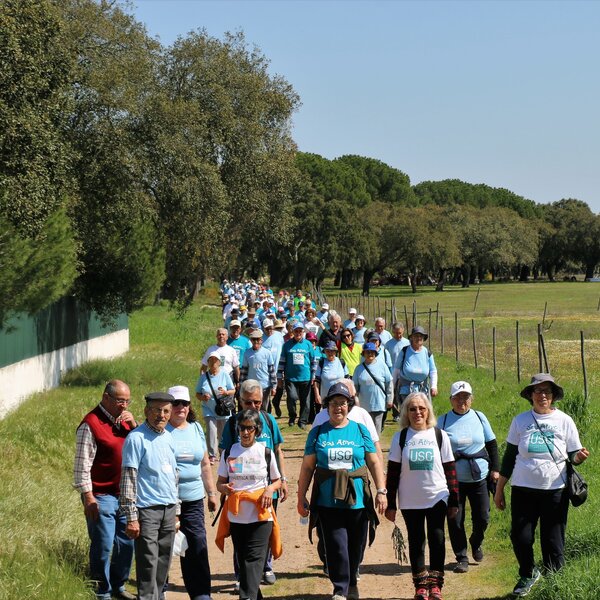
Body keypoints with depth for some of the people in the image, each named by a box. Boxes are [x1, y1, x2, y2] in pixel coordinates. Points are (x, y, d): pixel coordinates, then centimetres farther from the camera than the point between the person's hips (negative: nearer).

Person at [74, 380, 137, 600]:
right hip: (102, 497, -7)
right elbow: (82, 465, -14)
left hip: (125, 494, 8)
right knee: (103, 546, -4)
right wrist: (88, 497, -18)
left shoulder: (125, 419, 12)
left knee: (126, 543, 14)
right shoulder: (91, 424, -13)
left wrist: (133, 424, -5)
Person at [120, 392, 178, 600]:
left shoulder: (168, 437, 14)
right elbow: (128, 479, -12)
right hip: (147, 510, -7)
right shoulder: (137, 438, -9)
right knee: (148, 564, -8)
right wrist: (131, 517, -16)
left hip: (169, 508, 7)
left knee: (164, 562, 10)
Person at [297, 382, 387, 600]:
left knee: (355, 547, 10)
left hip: (358, 501, 1)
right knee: (336, 547, -8)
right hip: (327, 502, -1)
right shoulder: (318, 433, 6)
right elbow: (307, 467, 7)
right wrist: (301, 497, 3)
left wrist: (381, 491, -1)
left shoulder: (360, 430, 7)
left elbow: (374, 462, 7)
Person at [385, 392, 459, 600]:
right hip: (410, 501, 1)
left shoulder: (440, 435, 1)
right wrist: (391, 504, 0)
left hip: (437, 497, -1)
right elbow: (393, 472, 2)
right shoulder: (400, 438, 0)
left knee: (437, 538, -5)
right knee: (416, 542, 7)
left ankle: (435, 583, 5)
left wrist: (454, 501, 3)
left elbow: (450, 469, 4)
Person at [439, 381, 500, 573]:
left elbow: (492, 444, 11)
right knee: (455, 520, 0)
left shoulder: (479, 417, 4)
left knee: (482, 517, 5)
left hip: (480, 477, 1)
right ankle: (461, 558, 15)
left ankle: (476, 543, 35)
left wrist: (495, 468, 4)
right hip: (454, 479, -1)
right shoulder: (444, 421, -1)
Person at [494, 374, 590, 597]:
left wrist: (579, 457, -19)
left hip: (555, 492, -1)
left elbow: (574, 456, 5)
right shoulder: (520, 421, 3)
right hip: (523, 490, 1)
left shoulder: (564, 421, 1)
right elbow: (509, 457, 9)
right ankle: (528, 575, 24)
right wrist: (499, 490, 9)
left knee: (553, 542, 3)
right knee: (520, 538, -2)